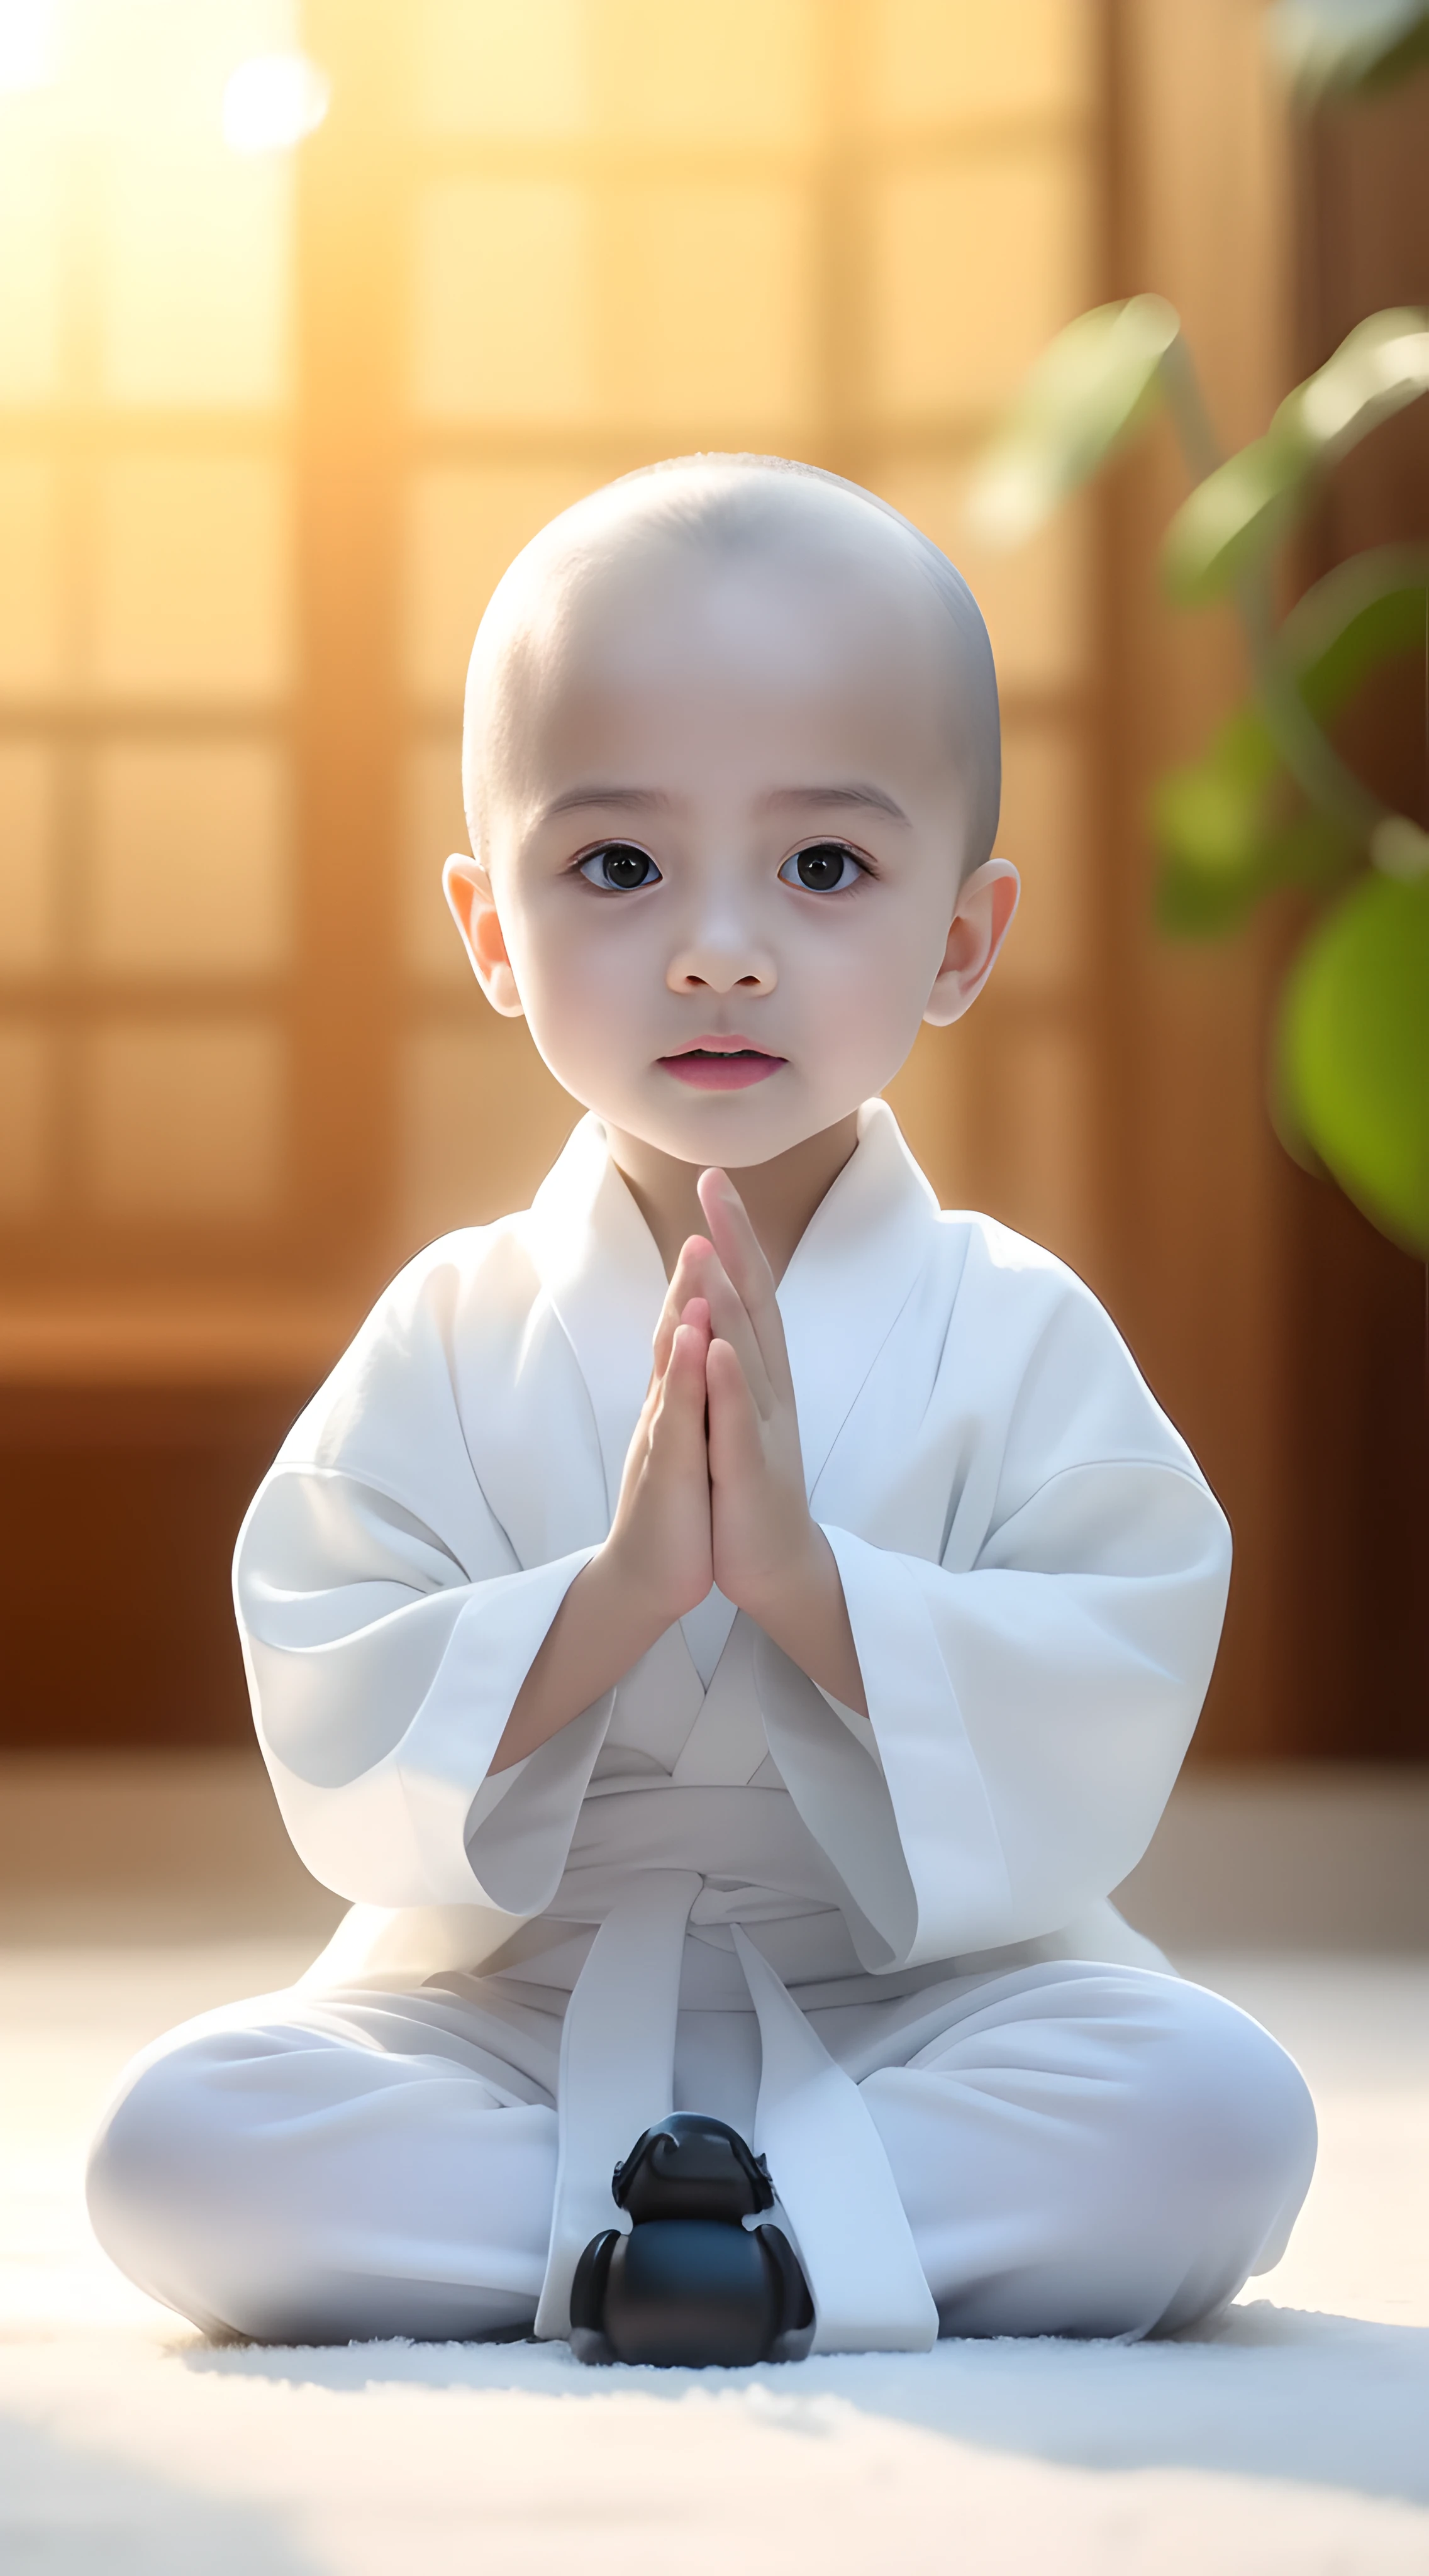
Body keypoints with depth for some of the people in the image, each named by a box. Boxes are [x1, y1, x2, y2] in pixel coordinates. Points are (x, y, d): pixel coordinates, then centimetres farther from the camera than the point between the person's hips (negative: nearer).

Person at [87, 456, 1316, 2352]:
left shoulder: (1020, 1337, -3)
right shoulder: (447, 1343, -2)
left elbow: (1097, 1763, -12)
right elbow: (347, 1776, -9)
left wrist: (807, 1577, -25)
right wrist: (615, 1594, -25)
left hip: (924, 1995, 0)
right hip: (507, 2008, 1)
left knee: (1221, 2112, -29)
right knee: (180, 2140, -26)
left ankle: (613, 2241, -22)